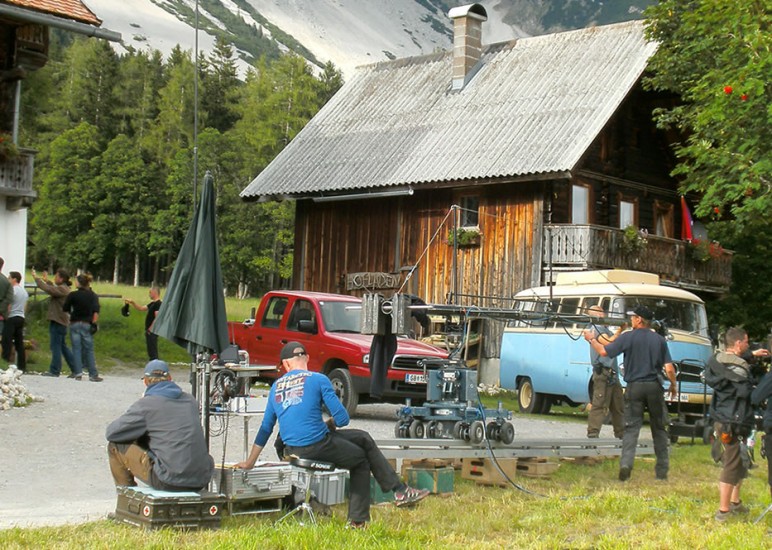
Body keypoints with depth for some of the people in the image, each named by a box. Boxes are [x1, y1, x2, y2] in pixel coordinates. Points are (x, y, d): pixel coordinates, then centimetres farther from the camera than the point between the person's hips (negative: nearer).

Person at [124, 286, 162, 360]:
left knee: (153, 352, -8)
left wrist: (150, 329, -19)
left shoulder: (158, 304, -15)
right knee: (151, 352, 15)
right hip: (149, 332, 10)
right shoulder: (152, 303, 16)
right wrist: (132, 303, 10)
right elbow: (141, 308, 20)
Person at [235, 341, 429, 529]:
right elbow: (342, 419, -10)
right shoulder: (317, 379, -4)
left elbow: (265, 427, 15)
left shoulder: (276, 387, 13)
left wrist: (250, 462, 23)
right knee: (362, 460, 20)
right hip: (317, 445, -7)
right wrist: (328, 424, 13)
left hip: (291, 449, 7)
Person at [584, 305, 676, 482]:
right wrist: (673, 385, 15)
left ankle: (625, 464, -17)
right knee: (659, 428, 12)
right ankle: (662, 470, 16)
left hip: (634, 387, -2)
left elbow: (604, 351, -6)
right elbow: (669, 369, -3)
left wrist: (591, 339, 12)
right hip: (654, 387, 2)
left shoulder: (627, 337, -5)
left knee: (631, 427, 0)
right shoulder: (659, 340, 2)